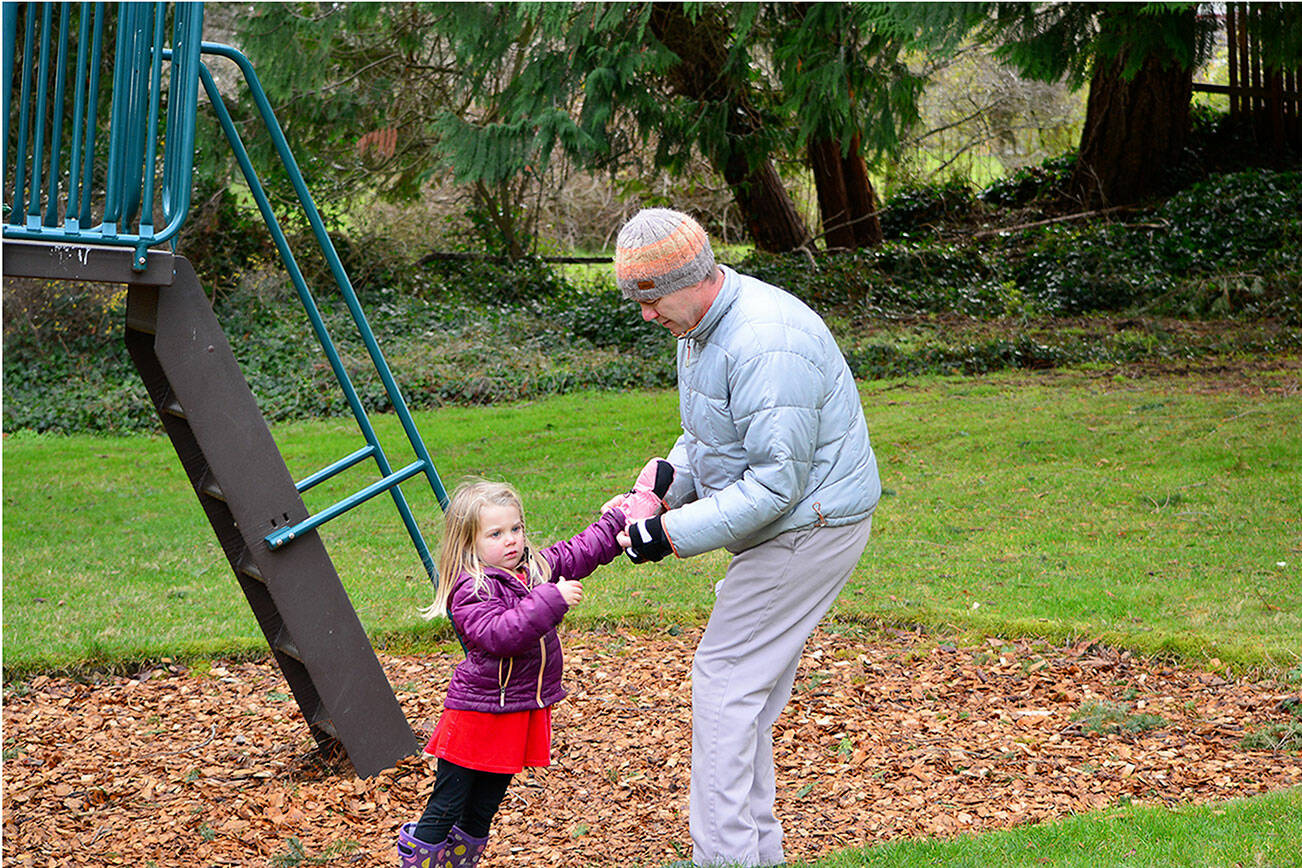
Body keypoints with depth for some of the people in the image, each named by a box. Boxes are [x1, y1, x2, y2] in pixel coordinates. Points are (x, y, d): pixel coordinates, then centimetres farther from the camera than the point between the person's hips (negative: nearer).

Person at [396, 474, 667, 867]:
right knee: (446, 808, -2)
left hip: (523, 713, 8)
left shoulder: (535, 567, 8)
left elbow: (581, 551, 20)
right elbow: (499, 634, -32)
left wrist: (620, 518, 16)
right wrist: (551, 600, -34)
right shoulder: (472, 590, -17)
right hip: (477, 714, -7)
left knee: (482, 811, 16)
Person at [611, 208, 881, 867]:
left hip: (810, 526, -10)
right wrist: (672, 476, 0)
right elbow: (706, 433, 21)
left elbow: (776, 483, -27)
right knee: (751, 687, 12)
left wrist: (676, 534, -24)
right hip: (785, 525, 10)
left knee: (725, 676, -9)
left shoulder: (764, 346, -27)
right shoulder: (699, 324, 7)